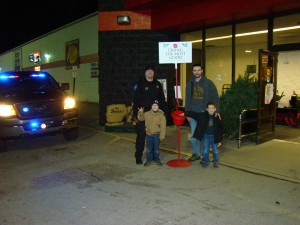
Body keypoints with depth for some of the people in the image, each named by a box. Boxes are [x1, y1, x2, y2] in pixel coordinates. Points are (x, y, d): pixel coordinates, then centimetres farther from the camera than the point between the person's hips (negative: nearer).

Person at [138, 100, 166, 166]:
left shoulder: (161, 115, -9)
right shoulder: (147, 114, -2)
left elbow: (163, 127, -9)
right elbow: (141, 118, 15)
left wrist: (162, 136, -11)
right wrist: (140, 113, -4)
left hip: (157, 135, -2)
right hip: (148, 134, 2)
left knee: (156, 148, 11)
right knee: (148, 148, 9)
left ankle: (156, 160, 28)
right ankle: (149, 160, 25)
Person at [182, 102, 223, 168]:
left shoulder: (218, 118, -11)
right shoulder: (202, 115, -9)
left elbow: (220, 130, -5)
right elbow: (194, 114, -7)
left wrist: (219, 140, -3)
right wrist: (185, 113, -19)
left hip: (214, 137, -1)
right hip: (206, 136, 1)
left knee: (215, 151, 10)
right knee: (205, 151, 7)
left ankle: (216, 162, 30)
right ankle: (205, 161, 28)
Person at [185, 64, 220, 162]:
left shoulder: (208, 83, -1)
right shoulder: (190, 84, 10)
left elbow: (215, 98, -3)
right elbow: (187, 99, 11)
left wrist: (217, 111, -13)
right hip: (193, 113, 3)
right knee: (194, 135, 7)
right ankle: (196, 154, 22)